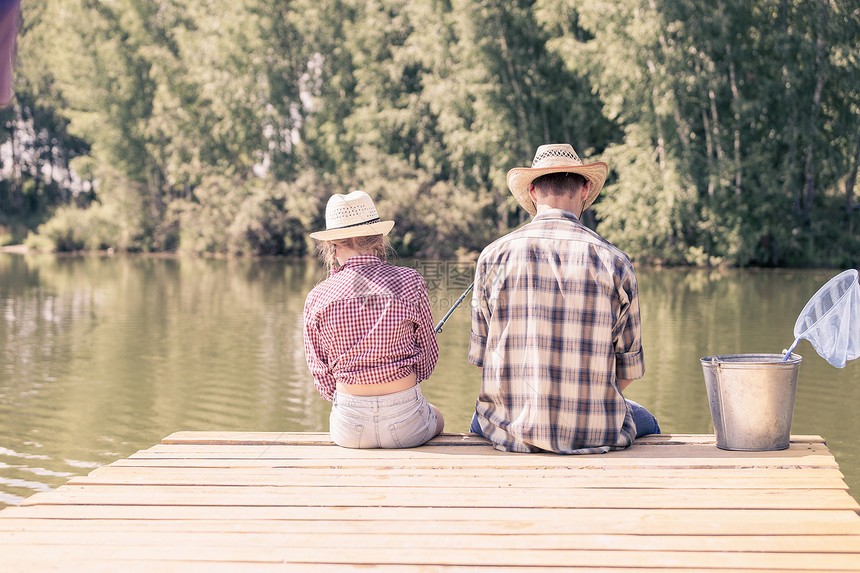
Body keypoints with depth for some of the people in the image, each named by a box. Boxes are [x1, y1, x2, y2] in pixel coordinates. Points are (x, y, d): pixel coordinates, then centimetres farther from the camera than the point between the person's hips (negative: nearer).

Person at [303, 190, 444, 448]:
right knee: (437, 419, 36)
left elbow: (322, 375, 1)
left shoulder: (317, 298, -7)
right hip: (404, 425, -1)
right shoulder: (411, 282, -9)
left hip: (348, 429, 1)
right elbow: (428, 360, 1)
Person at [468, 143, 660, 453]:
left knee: (481, 417, 38)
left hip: (512, 431, 1)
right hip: (596, 433, -1)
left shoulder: (494, 256, -4)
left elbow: (481, 355, 2)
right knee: (645, 422, 34)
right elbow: (628, 368, 1)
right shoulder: (614, 261, -6)